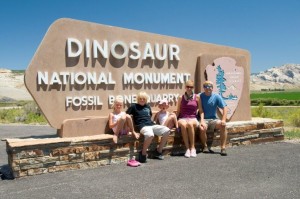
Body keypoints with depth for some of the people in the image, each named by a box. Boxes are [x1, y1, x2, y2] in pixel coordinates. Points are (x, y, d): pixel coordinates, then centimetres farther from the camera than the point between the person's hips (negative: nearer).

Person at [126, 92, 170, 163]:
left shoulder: (148, 106, 23)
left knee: (166, 130, -15)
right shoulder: (134, 106, 7)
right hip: (142, 126, -6)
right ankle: (143, 154, -17)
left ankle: (158, 151, -1)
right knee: (150, 135, -40)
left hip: (151, 124, 6)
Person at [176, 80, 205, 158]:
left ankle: (193, 148, -27)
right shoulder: (181, 98, 11)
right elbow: (178, 111, 13)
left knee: (190, 124, -38)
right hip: (182, 118, 1)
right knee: (183, 125, -37)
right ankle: (187, 148, -30)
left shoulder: (197, 97, 9)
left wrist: (202, 120, -3)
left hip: (193, 118, 0)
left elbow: (201, 110, 10)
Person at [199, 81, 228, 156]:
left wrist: (223, 120, -13)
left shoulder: (216, 96, 3)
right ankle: (205, 146, -6)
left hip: (213, 119, 2)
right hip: (203, 119, -2)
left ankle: (223, 148, -20)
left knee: (222, 125, -27)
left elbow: (224, 107, 0)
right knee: (202, 129, -33)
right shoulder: (200, 96, -1)